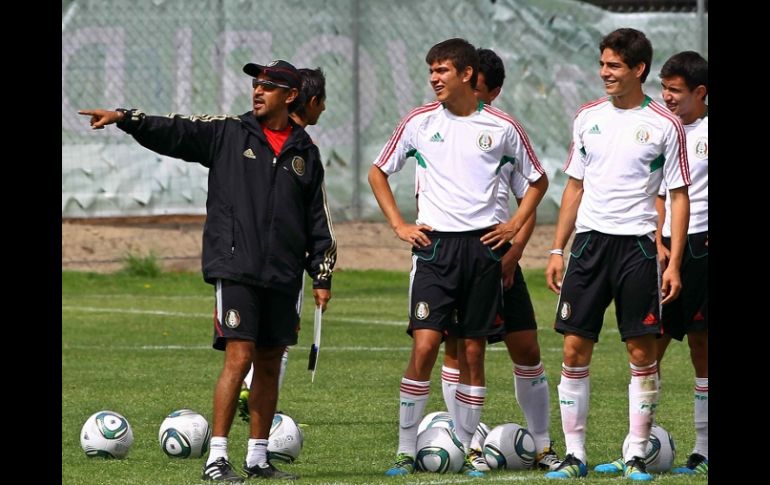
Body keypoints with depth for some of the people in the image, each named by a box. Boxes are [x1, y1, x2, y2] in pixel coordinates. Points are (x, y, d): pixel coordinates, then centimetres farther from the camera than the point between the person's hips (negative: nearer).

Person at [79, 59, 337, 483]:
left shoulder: (305, 153, 12)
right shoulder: (227, 134, 5)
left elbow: (318, 221, 15)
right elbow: (173, 132, -3)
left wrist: (322, 275, 13)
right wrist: (123, 118, -17)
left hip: (283, 274, 4)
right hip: (235, 268, -4)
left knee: (269, 364, 7)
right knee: (239, 357, -13)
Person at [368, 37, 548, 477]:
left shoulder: (502, 127, 2)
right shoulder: (420, 122, 3)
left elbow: (538, 181, 16)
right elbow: (378, 173, 15)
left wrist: (515, 226, 4)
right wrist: (399, 226, 5)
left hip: (483, 244, 1)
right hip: (435, 243, -1)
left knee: (473, 352, 4)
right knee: (425, 345, -12)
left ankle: (470, 453, 13)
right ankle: (407, 452, -7)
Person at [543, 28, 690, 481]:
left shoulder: (664, 126, -3)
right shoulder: (588, 117, 9)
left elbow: (679, 196, -1)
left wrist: (674, 263, -8)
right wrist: (558, 249, 11)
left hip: (636, 245, -3)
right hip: (589, 241, 3)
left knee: (642, 353, -2)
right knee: (575, 350, 0)